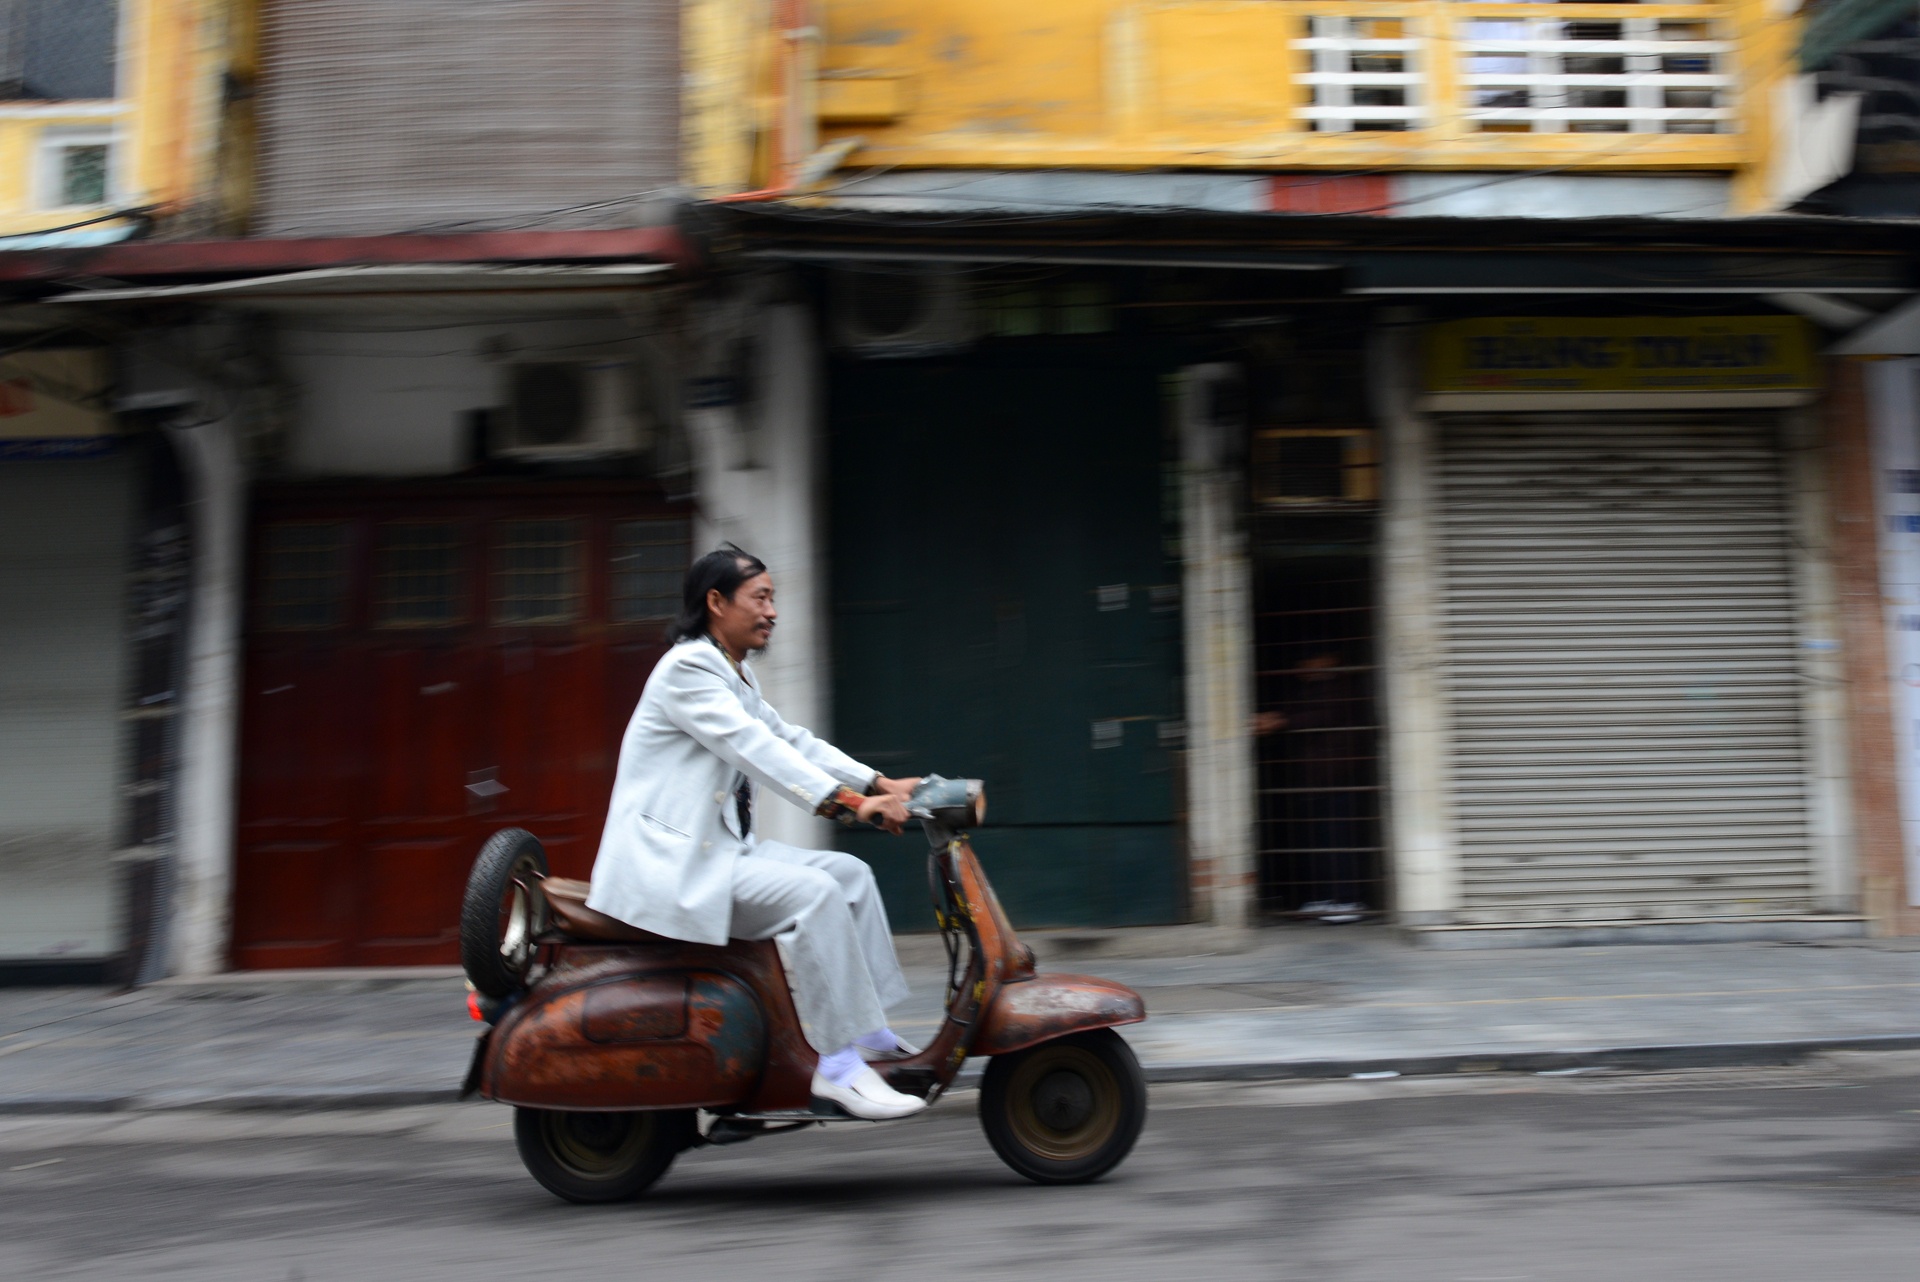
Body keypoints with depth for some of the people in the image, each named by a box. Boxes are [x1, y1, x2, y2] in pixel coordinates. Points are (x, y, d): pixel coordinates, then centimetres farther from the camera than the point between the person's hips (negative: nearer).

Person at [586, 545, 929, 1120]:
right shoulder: (687, 669, -15)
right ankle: (838, 1065, -20)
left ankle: (869, 1033, 6)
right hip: (672, 862, -10)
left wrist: (879, 783, 5)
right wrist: (847, 801, -32)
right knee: (812, 893, -25)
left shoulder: (737, 677, 17)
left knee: (850, 873, 4)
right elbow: (754, 749, -25)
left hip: (721, 847, 10)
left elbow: (789, 739, 16)